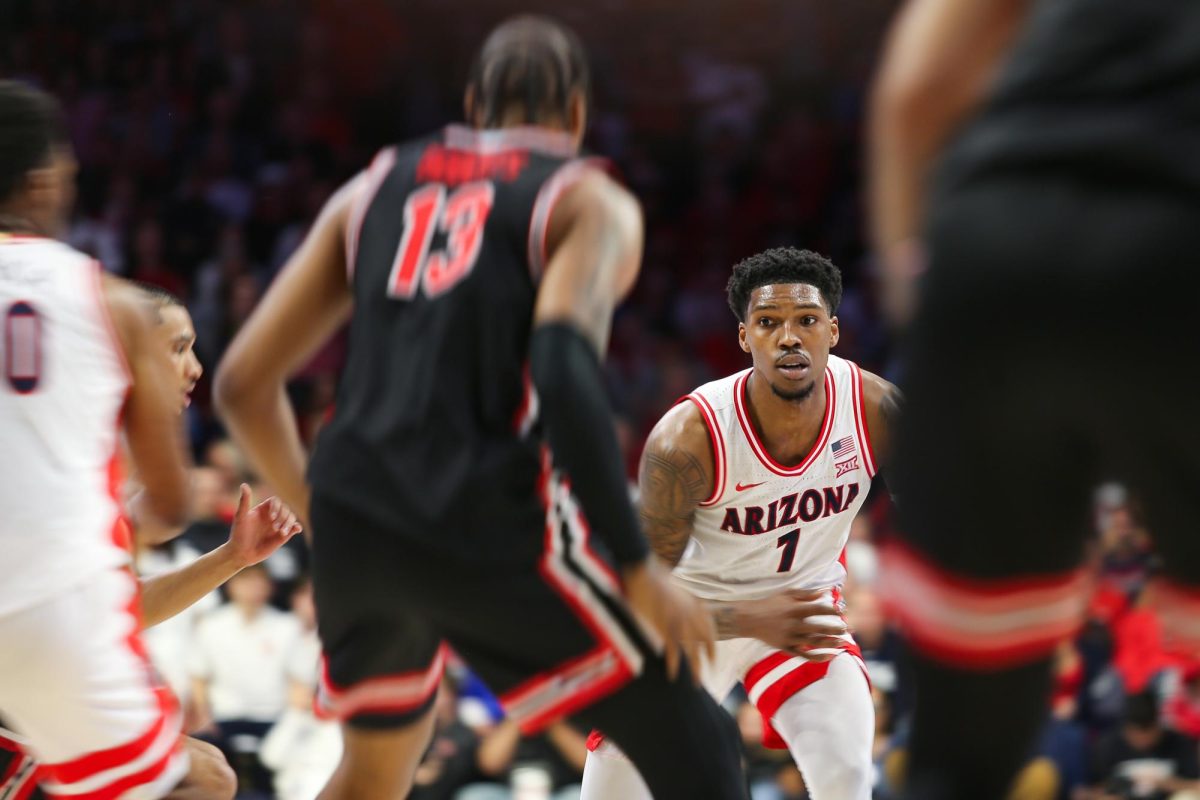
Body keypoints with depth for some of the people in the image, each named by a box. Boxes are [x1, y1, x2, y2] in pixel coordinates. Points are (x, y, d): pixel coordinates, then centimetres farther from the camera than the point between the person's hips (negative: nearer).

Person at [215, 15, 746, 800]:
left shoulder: (374, 189, 19)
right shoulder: (591, 201, 5)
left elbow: (243, 385, 17)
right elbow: (565, 372, -15)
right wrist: (638, 570, -12)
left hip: (355, 527, 5)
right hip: (494, 530, -5)